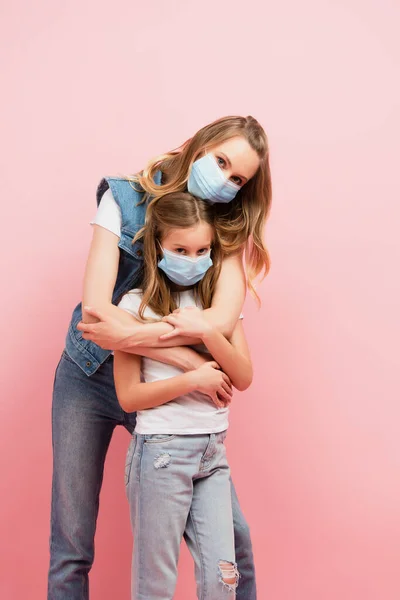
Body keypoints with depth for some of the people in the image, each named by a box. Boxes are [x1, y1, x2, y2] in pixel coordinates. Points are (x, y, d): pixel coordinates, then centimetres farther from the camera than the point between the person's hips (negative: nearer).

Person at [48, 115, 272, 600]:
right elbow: (95, 309, -22)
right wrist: (189, 362, -24)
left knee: (232, 532, 1)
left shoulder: (231, 231, -5)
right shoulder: (124, 198, -10)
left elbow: (222, 320, -24)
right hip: (89, 378, -1)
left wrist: (128, 332, -28)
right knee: (71, 548, 5)